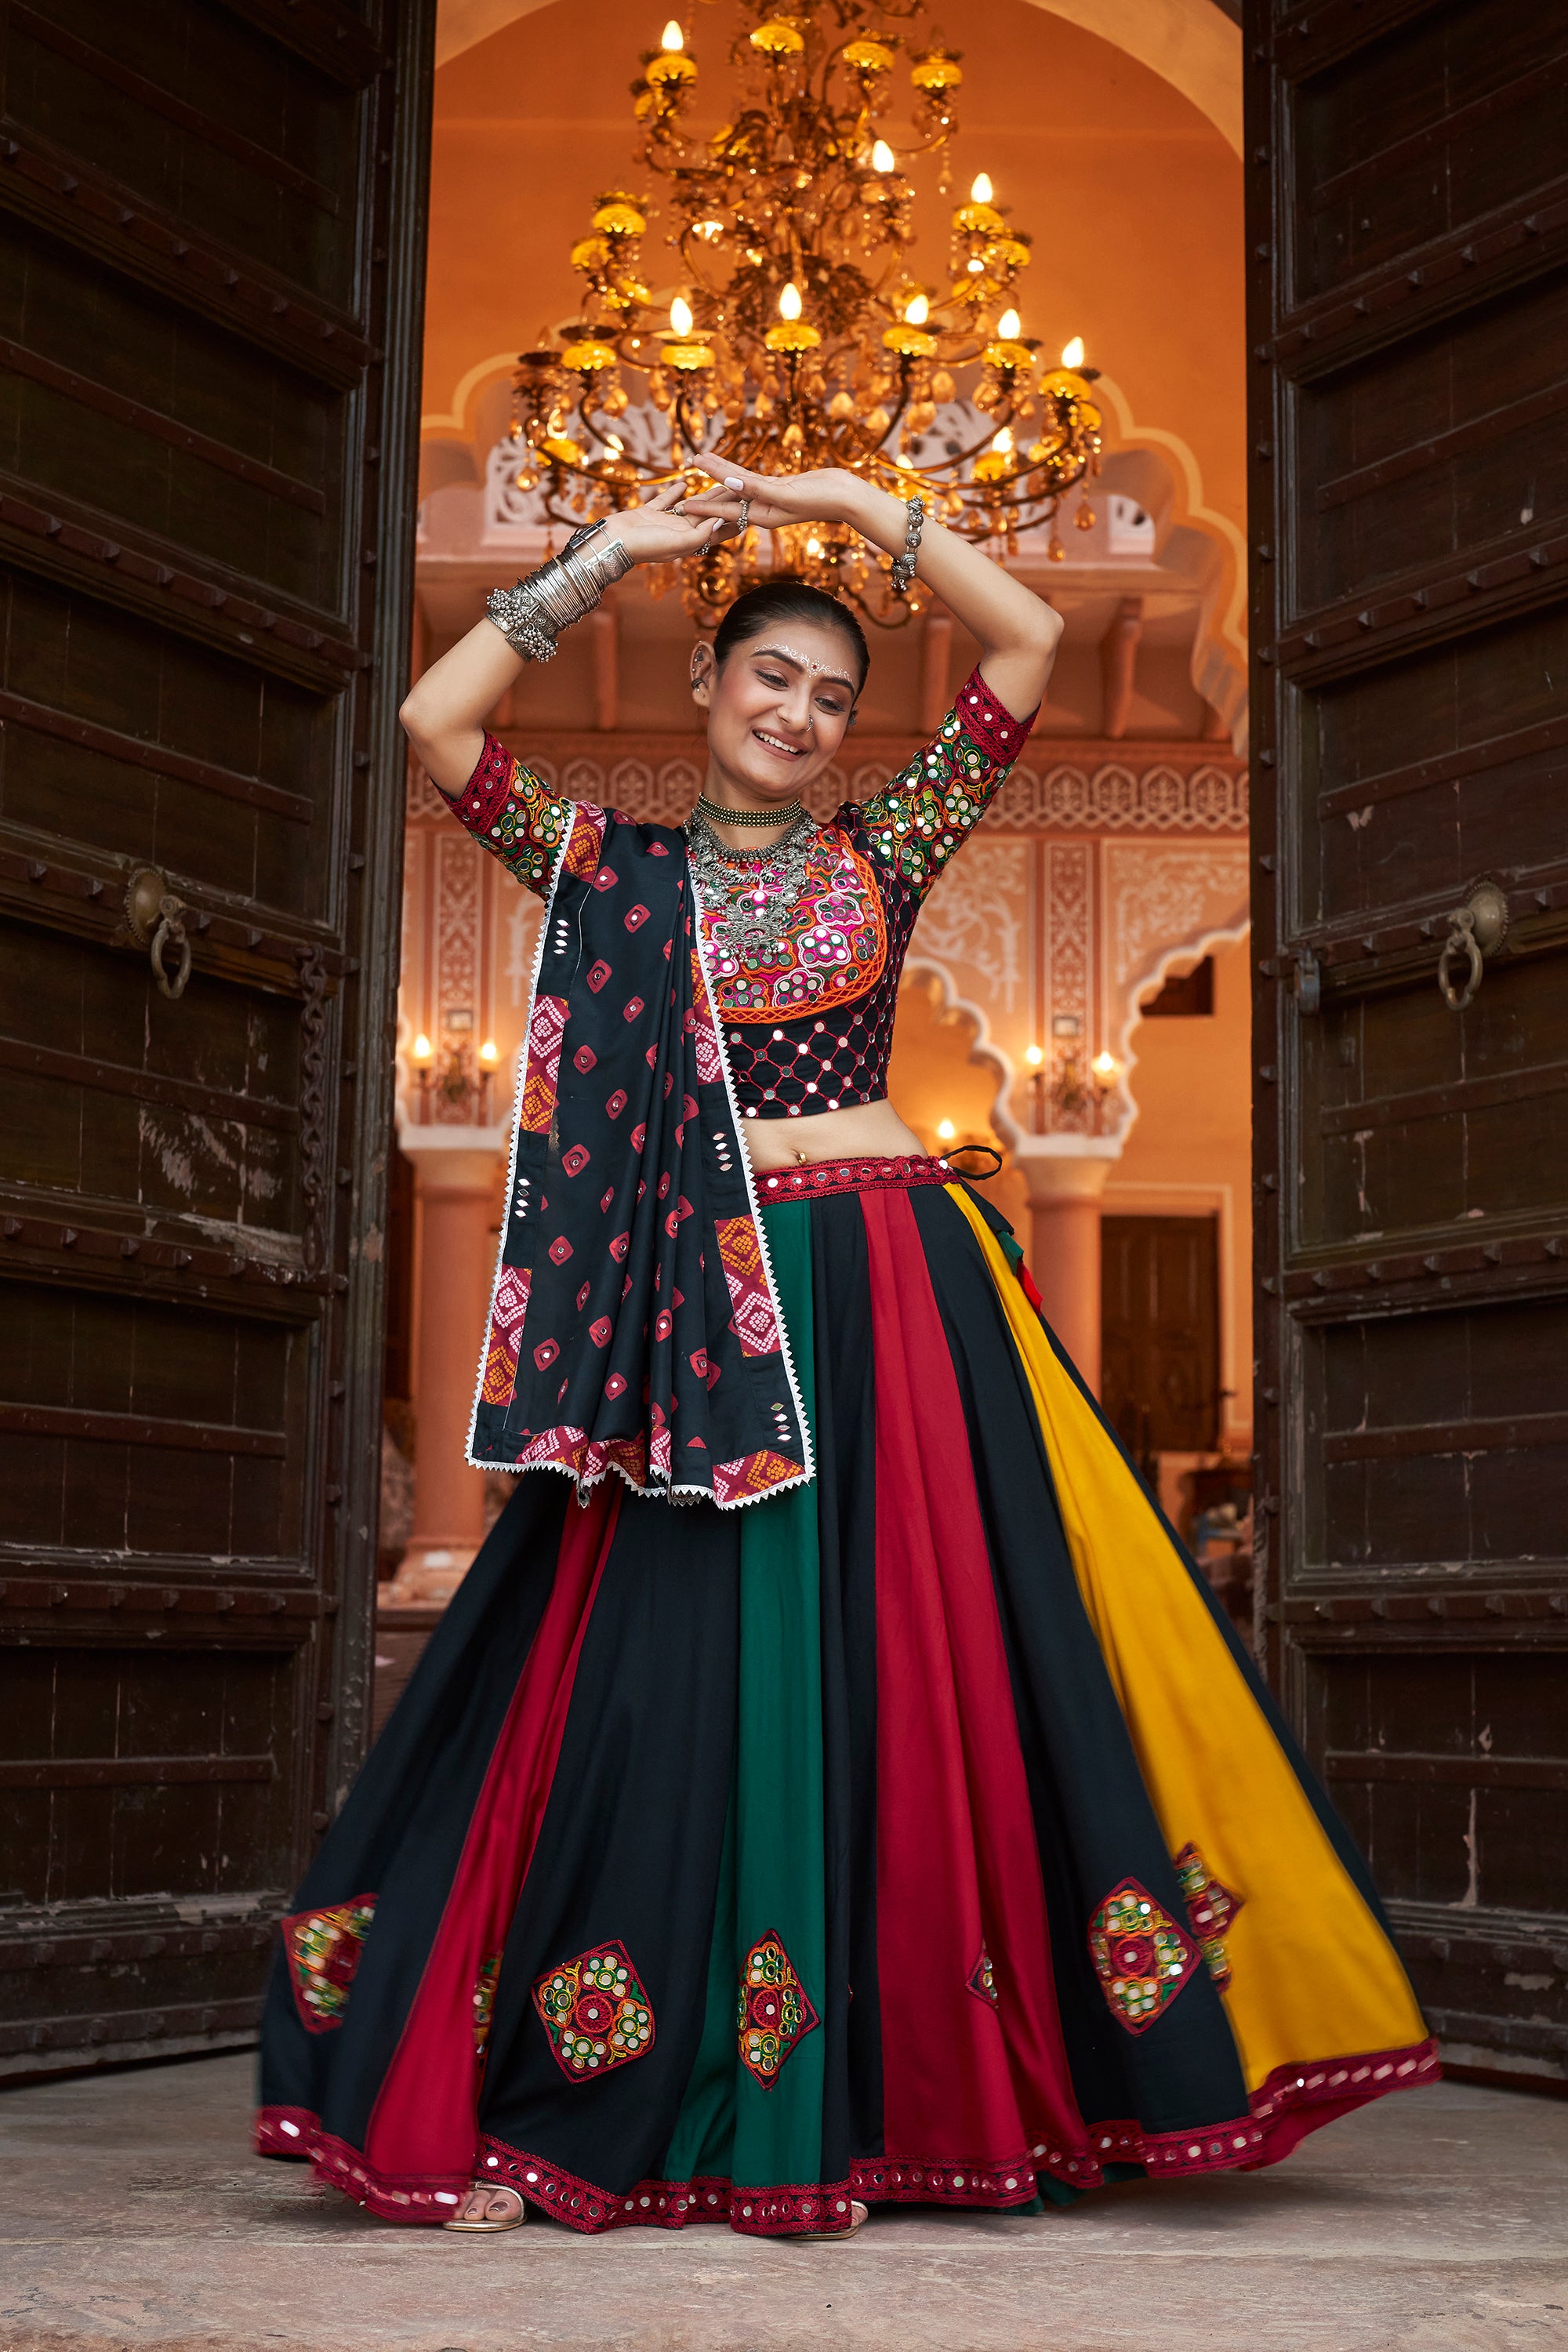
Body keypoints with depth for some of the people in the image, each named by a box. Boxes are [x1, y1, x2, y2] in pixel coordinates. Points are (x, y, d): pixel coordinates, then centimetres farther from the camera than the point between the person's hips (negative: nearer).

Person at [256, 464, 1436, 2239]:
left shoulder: (883, 850, 11)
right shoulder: (618, 870, 9)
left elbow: (1027, 643, 6)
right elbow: (436, 720, -1)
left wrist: (858, 508, 4)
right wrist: (602, 559, 2)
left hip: (894, 1291, 1)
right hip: (701, 1309, -1)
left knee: (922, 1671, 1)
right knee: (690, 1680, 0)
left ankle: (922, 2085, 13)